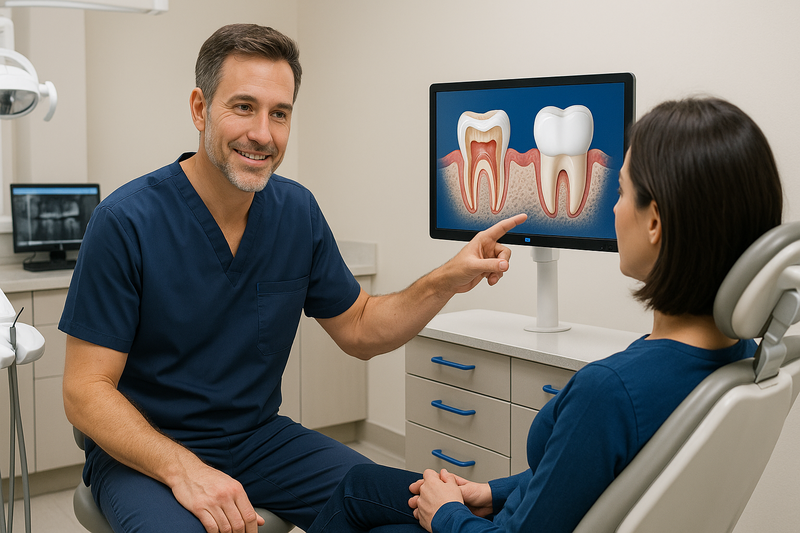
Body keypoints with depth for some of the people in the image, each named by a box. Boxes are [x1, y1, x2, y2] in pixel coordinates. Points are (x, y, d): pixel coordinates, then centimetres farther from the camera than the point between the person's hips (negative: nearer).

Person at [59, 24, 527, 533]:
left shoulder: (298, 211, -1)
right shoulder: (126, 222, -17)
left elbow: (360, 329, 9)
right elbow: (86, 390, -16)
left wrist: (446, 282, -7)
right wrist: (182, 469, -30)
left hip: (261, 437, 5)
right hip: (142, 450, -4)